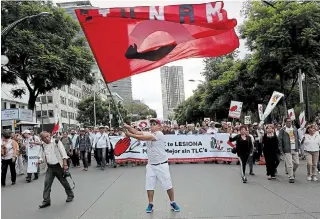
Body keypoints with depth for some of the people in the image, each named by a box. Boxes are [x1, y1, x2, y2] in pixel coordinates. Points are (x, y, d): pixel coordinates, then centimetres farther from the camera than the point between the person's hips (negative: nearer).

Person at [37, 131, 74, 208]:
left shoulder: (56, 142, -8)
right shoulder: (42, 146, 5)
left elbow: (63, 153, -12)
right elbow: (41, 156, 14)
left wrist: (65, 164, -18)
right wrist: (40, 161, -10)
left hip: (59, 166, -3)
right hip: (50, 167, 4)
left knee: (64, 181, 8)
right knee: (47, 183, -5)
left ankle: (70, 195, 28)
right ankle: (46, 200, 4)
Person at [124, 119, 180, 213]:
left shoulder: (159, 134, -16)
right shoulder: (148, 134, 6)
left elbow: (144, 138, -25)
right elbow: (137, 132, -9)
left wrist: (130, 135, -27)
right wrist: (128, 127, -25)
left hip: (162, 165, -6)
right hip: (150, 165, 6)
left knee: (168, 185, 5)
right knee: (149, 185, 7)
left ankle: (172, 203, 22)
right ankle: (150, 204, 22)